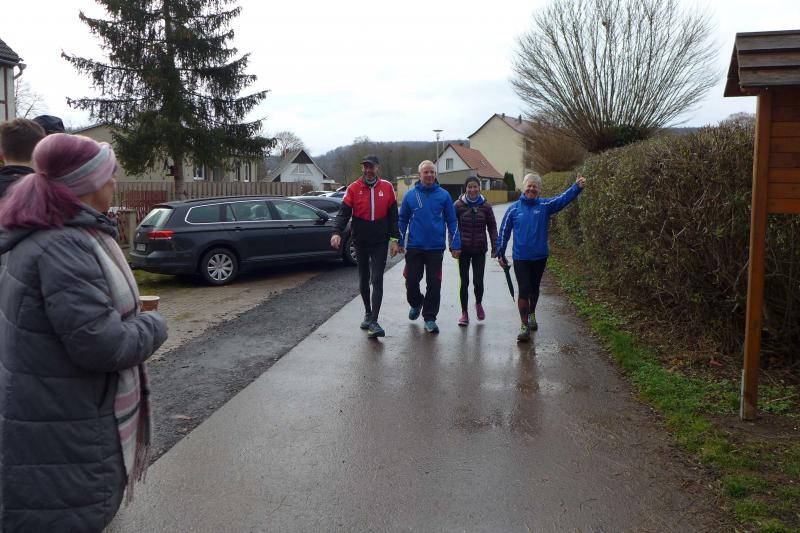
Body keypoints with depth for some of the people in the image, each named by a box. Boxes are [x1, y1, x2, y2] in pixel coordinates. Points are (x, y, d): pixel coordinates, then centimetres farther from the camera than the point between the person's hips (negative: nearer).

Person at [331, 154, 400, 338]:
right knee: (363, 280, 13)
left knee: (377, 280, -7)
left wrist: (395, 239, -1)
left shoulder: (387, 187, 0)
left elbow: (393, 215, 3)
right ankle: (368, 313, 32)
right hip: (361, 242, 1)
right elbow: (344, 212, -8)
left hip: (380, 242, -1)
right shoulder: (354, 188, -1)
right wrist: (337, 232, -24)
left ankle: (373, 322, -9)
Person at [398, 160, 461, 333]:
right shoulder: (410, 195, 4)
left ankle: (429, 318, 15)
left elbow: (452, 221, 3)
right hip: (414, 247, 1)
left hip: (436, 247, 0)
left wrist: (455, 245, -2)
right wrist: (400, 242, 3)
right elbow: (402, 220, 9)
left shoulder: (443, 195, 2)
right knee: (411, 280, 3)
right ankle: (416, 303, 34)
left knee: (434, 284, 2)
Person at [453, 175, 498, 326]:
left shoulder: (486, 206, 1)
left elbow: (492, 227, 5)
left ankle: (479, 303, 31)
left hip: (479, 250, 1)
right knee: (464, 282, 2)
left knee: (478, 281, 0)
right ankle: (464, 313, 15)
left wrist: (495, 248, -1)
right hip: (463, 250, 0)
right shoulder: (458, 205, -2)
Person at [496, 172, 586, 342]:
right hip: (520, 258, -2)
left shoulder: (545, 205, -1)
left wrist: (577, 187, -32)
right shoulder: (514, 208, -2)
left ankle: (531, 314, 42)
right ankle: (525, 326, -1)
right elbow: (504, 231, 3)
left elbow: (563, 198, -15)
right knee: (524, 290, -6)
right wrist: (500, 254, 4)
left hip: (540, 257, 2)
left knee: (534, 288, 18)